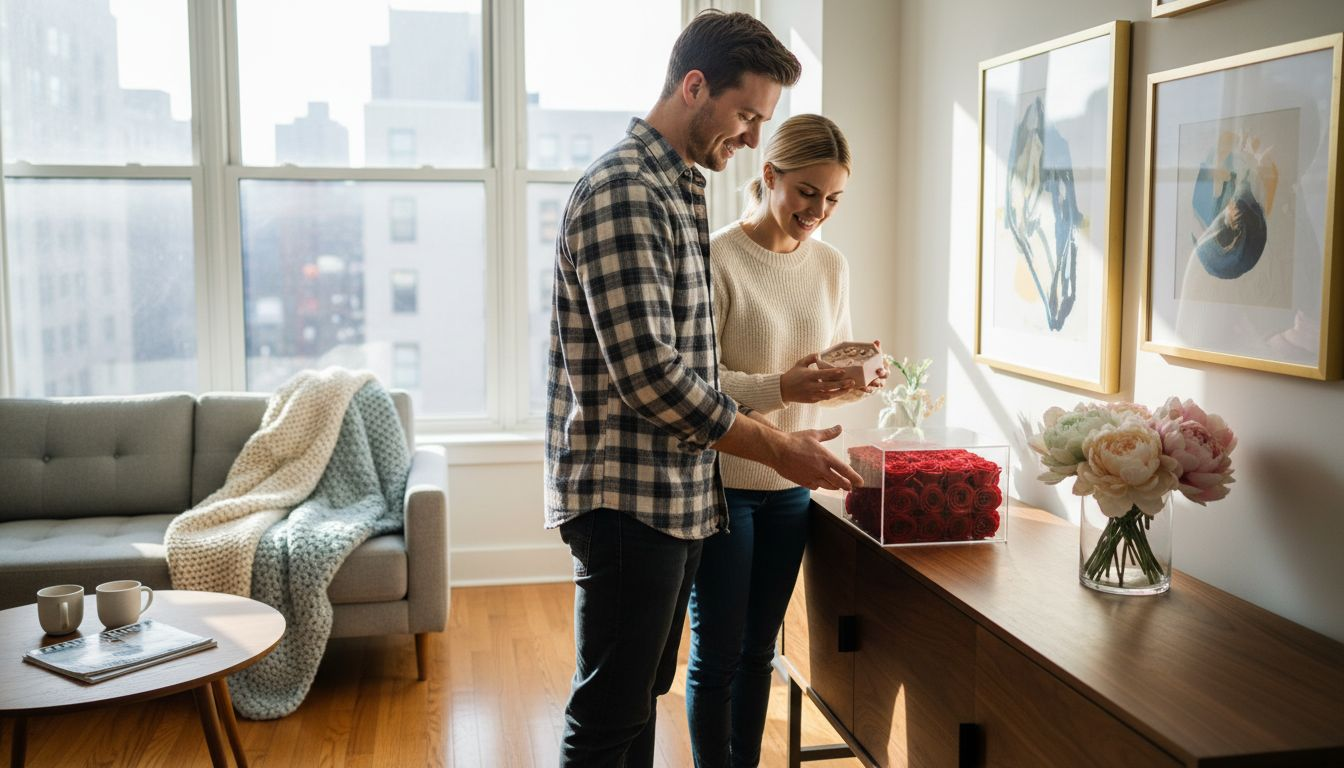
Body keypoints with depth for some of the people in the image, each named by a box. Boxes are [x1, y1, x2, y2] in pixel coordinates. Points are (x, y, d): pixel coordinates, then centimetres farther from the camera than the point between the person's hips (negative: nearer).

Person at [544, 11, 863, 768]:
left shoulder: (681, 189, 14)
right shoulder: (622, 191, -17)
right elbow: (646, 373, -24)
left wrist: (758, 420, 10)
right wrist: (776, 449, -16)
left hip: (677, 496, 10)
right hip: (627, 499, -10)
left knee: (642, 698, 19)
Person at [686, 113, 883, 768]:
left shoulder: (830, 266, 7)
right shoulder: (717, 259, -12)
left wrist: (853, 383, -9)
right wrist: (780, 388, -29)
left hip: (792, 484, 6)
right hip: (722, 480, -5)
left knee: (759, 647, 15)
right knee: (717, 653, 3)